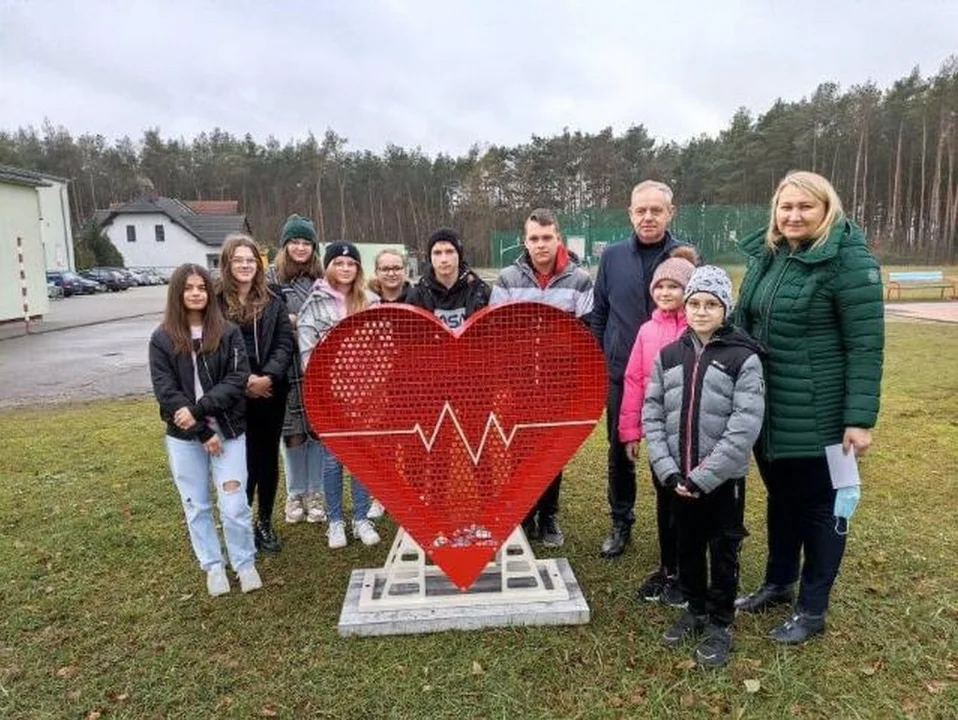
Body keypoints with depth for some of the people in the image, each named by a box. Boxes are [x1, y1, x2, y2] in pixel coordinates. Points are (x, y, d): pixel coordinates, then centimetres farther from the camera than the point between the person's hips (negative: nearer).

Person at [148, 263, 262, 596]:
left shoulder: (228, 333, -1)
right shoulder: (162, 339, -1)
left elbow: (237, 379, -9)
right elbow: (166, 391, -7)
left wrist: (199, 410, -20)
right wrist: (202, 431, -13)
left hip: (228, 430, -1)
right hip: (184, 436, 1)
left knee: (234, 504, -2)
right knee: (197, 506, 10)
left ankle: (245, 563, 18)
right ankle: (213, 566, 26)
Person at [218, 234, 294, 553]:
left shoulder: (272, 298, 5)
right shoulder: (215, 300, -4)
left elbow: (285, 342, 0)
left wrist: (268, 377, -13)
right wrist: (244, 380, -15)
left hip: (271, 392, 3)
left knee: (268, 458, 12)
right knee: (243, 460, 1)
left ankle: (265, 522, 28)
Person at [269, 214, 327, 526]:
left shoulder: (322, 278, 7)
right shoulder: (272, 277, 2)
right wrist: (291, 322, -13)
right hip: (288, 364, -1)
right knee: (291, 429, 5)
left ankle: (315, 492, 20)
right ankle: (295, 493, 22)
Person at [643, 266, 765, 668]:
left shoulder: (744, 358, -10)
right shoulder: (669, 355, 2)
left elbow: (745, 426, -16)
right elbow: (652, 414, 1)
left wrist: (703, 476, -18)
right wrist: (668, 469, -9)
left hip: (723, 479, -3)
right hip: (678, 477, 4)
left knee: (723, 552, 11)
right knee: (688, 546, 18)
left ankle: (720, 624, 29)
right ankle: (695, 609, 38)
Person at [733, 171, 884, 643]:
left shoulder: (849, 262, -14)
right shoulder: (766, 255, 7)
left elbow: (865, 346, -16)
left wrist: (860, 418, -19)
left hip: (817, 414, -6)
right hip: (766, 408, 7)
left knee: (821, 506, 9)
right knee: (781, 498, 20)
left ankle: (812, 610, 24)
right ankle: (777, 583, 39)